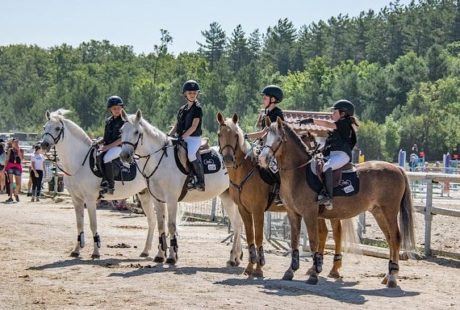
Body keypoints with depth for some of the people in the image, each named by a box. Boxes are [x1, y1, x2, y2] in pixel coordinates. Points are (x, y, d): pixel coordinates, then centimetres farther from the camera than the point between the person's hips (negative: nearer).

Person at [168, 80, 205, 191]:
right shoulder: (182, 109, 17)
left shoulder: (197, 108, -3)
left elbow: (194, 126, -12)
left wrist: (183, 137, -21)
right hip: (181, 138, 8)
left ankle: (201, 182, -29)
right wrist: (168, 136, 2)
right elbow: (176, 126, 18)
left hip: (194, 138, -8)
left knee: (191, 153, -34)